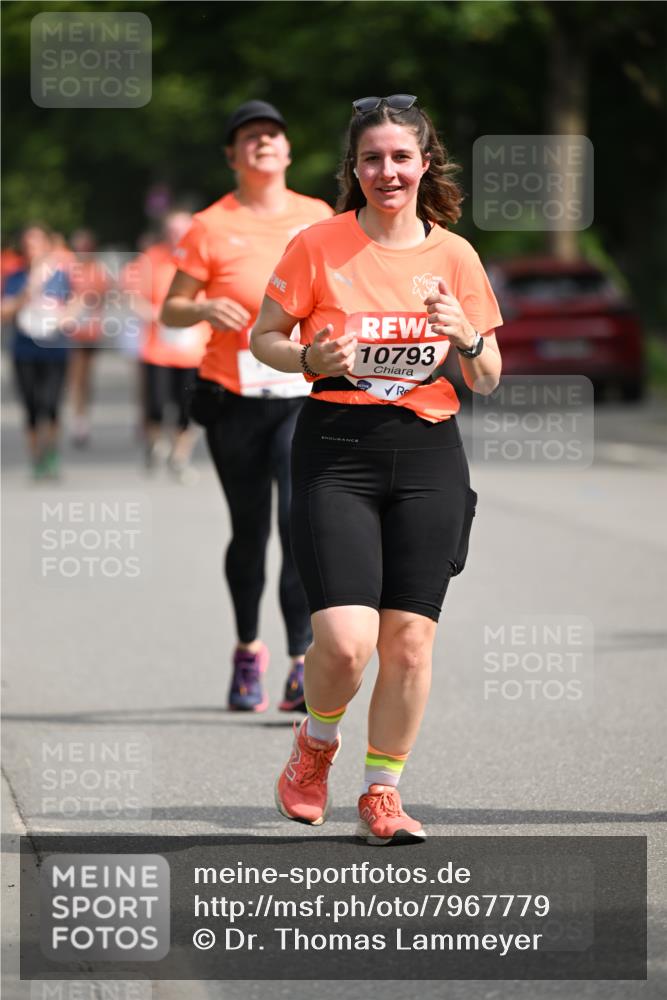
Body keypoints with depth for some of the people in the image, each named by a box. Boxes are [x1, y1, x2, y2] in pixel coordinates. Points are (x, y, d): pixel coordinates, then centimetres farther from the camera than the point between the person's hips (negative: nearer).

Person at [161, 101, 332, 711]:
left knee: (303, 520, -17)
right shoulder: (212, 227, -1)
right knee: (249, 531, 9)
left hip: (306, 396, 0)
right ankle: (248, 650, 32)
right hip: (234, 400, 0)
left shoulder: (319, 218, 6)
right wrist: (204, 308, -18)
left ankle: (302, 666, -19)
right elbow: (170, 310, 2)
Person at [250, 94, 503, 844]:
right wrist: (311, 359, -13)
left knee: (410, 638, 0)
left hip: (428, 451, 3)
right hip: (336, 451, -3)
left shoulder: (455, 255, 6)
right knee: (345, 640, -14)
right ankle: (317, 742, 18)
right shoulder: (318, 246, -2)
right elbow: (263, 338, 7)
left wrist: (467, 339, -10)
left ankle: (381, 794, 16)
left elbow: (486, 382, 11)